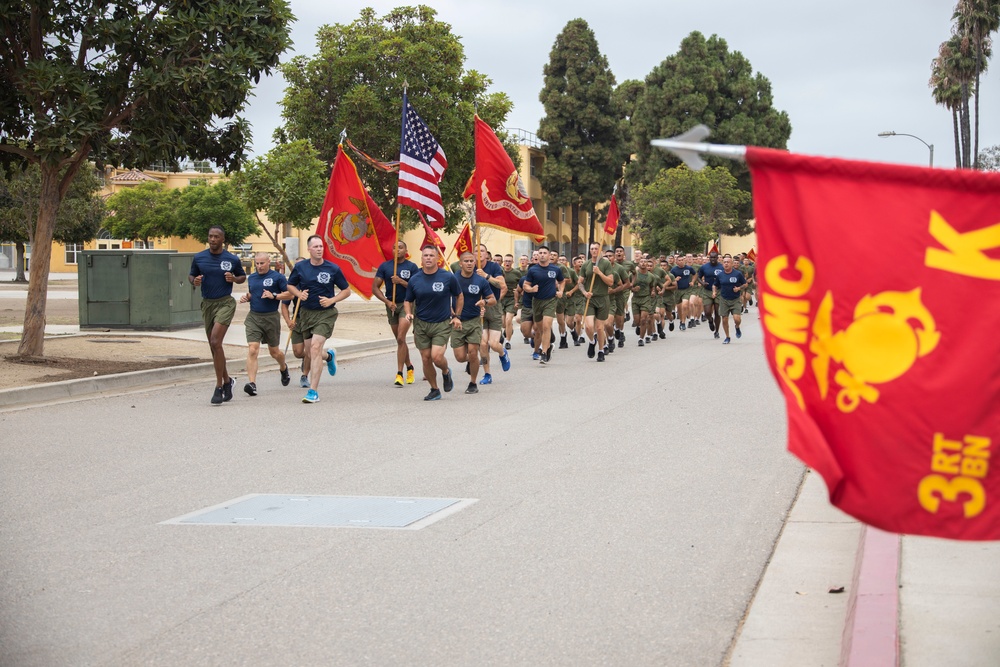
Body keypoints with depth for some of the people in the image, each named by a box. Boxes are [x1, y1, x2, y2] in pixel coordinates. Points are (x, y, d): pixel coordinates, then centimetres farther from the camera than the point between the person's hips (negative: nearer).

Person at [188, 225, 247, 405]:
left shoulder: (233, 260, -2)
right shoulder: (198, 258, 4)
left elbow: (243, 277, 12)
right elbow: (191, 275, 14)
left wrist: (234, 279, -10)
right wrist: (194, 281, -9)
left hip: (225, 303, -4)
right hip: (207, 303, 4)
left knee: (216, 342, -19)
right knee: (214, 346, 10)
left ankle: (219, 387, -13)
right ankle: (227, 380, 29)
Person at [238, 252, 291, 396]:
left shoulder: (277, 277, -5)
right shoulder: (251, 278, 11)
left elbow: (289, 293, -5)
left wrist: (274, 296, -18)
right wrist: (246, 298, 2)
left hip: (271, 318, -3)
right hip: (253, 317, 3)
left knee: (274, 352, 13)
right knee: (252, 350, -14)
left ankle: (283, 368, 47)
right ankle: (251, 383, -18)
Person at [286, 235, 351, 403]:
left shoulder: (333, 269, -6)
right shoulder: (300, 267, 1)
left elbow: (346, 290, 3)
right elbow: (290, 285, 15)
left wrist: (332, 300, -13)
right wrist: (299, 294, -6)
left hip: (325, 313, -4)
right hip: (306, 312, 4)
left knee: (315, 347, -19)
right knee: (310, 352, 11)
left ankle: (313, 391, -15)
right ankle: (329, 355, 49)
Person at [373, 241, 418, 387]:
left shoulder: (412, 267, -3)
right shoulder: (385, 266, 4)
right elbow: (375, 288, 2)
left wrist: (401, 281, -19)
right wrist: (387, 301, -10)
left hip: (407, 304, -4)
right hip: (391, 305, 4)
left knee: (400, 338, -17)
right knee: (400, 340, 13)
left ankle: (399, 374, -17)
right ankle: (409, 367, 32)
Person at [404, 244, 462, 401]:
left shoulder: (448, 277, -6)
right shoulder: (415, 279, -1)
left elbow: (459, 296, 9)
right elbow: (408, 301, 11)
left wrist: (456, 316, 4)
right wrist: (408, 313, -9)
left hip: (442, 324, -3)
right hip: (421, 324, 3)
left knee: (437, 356, -17)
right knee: (426, 359, 3)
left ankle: (446, 372, 17)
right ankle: (434, 390, 21)